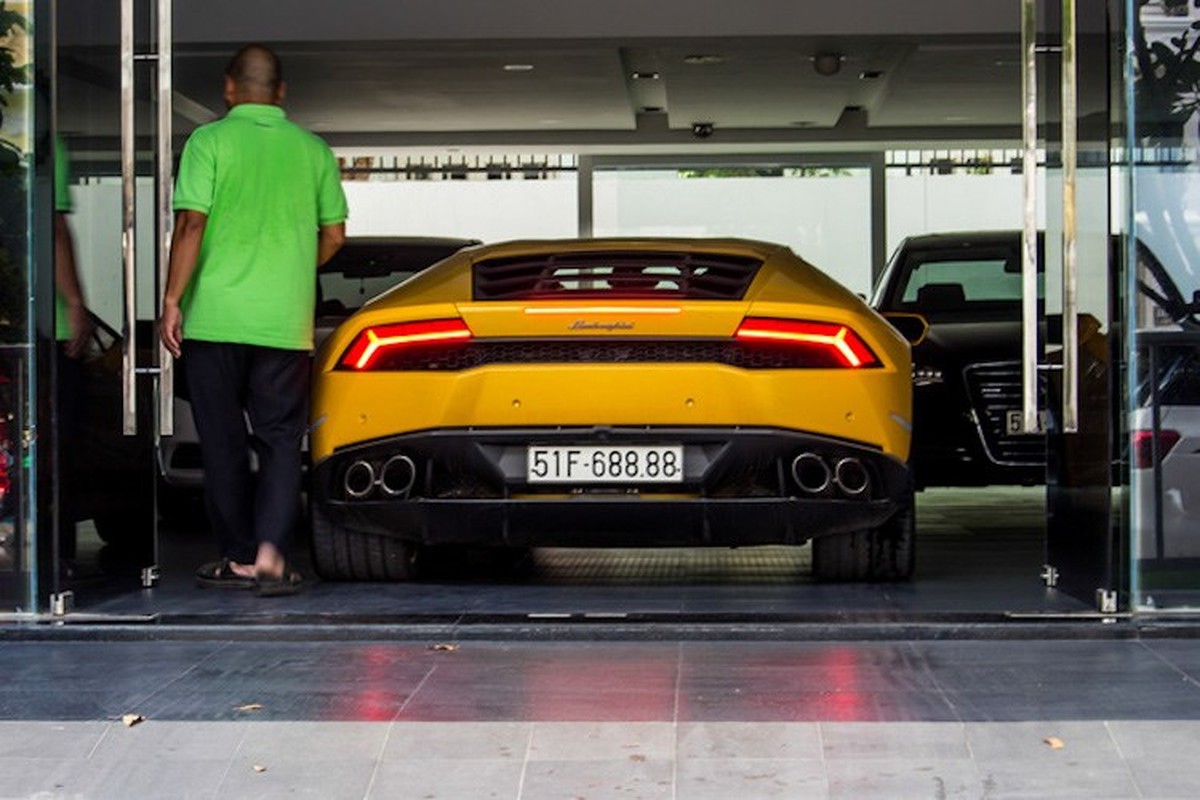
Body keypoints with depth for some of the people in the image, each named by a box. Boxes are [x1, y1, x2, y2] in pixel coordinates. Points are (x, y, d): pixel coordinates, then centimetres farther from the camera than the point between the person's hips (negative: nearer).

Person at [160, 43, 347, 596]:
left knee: (223, 443, 8)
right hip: (286, 321, 2)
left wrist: (172, 300, -6)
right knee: (280, 440, 6)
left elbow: (191, 224, -10)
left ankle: (240, 559, 13)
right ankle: (270, 552, -9)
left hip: (215, 317, -2)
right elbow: (334, 234, 10)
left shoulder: (210, 141, -3)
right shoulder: (313, 149, 7)